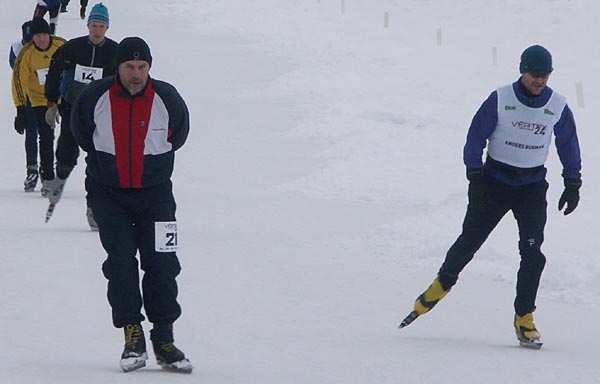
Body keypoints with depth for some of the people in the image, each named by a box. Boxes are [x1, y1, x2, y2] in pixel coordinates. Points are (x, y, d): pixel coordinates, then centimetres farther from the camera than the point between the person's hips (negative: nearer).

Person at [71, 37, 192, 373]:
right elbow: (81, 131, 14)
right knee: (121, 263, -9)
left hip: (155, 193, 0)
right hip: (110, 194, 0)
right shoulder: (96, 97, -8)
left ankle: (164, 339, 2)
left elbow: (178, 134, 14)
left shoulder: (167, 99, -7)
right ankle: (133, 337, -5)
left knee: (161, 265, -5)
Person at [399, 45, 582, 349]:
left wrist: (573, 184, 7)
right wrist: (475, 177, -11)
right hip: (495, 180, -1)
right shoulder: (500, 100, -10)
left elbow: (569, 146, 10)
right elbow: (475, 138, -5)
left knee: (532, 252, -12)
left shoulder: (558, 107, -2)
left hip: (532, 186, 1)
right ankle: (442, 284, 26)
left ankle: (524, 318, -6)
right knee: (469, 240, -1)